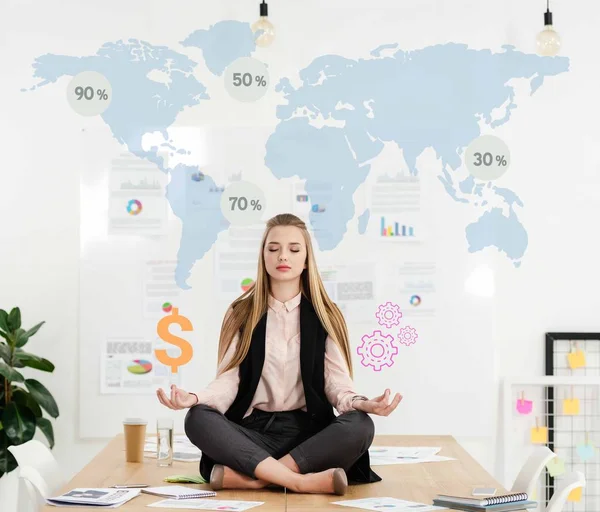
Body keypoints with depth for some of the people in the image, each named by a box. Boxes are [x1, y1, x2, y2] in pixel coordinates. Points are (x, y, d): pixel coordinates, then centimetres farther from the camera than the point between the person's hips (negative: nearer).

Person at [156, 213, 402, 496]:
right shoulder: (242, 313, 9)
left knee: (359, 426, -31)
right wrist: (196, 398, -22)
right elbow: (229, 378, 1)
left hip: (308, 432, 0)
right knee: (198, 419, -30)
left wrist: (360, 403, -24)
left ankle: (247, 477, -34)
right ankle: (303, 481, -36)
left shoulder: (324, 315, 8)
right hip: (252, 432, 0)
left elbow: (336, 380, 0)